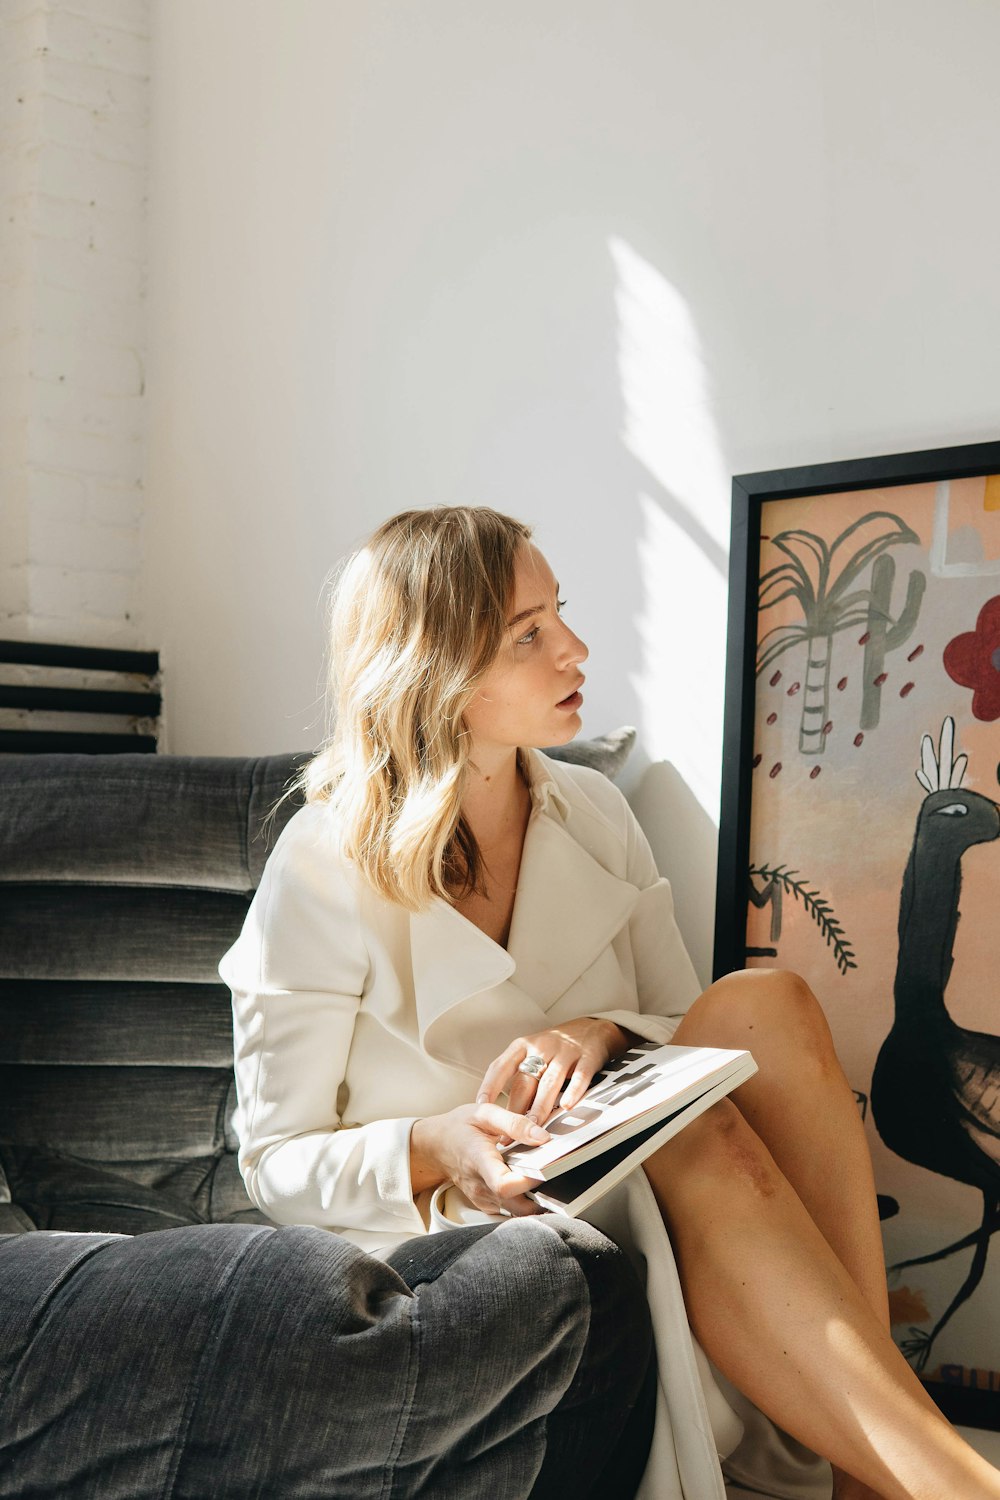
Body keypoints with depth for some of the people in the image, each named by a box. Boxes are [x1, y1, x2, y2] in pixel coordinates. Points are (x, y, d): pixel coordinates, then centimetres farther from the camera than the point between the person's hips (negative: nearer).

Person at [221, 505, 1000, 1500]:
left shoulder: (593, 813, 3)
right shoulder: (325, 871, -12)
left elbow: (690, 1031, 6)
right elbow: (276, 1165, -8)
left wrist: (605, 1035, -18)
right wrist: (441, 1145, -29)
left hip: (614, 1183, 5)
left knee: (762, 1004, -24)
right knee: (701, 1145, -34)